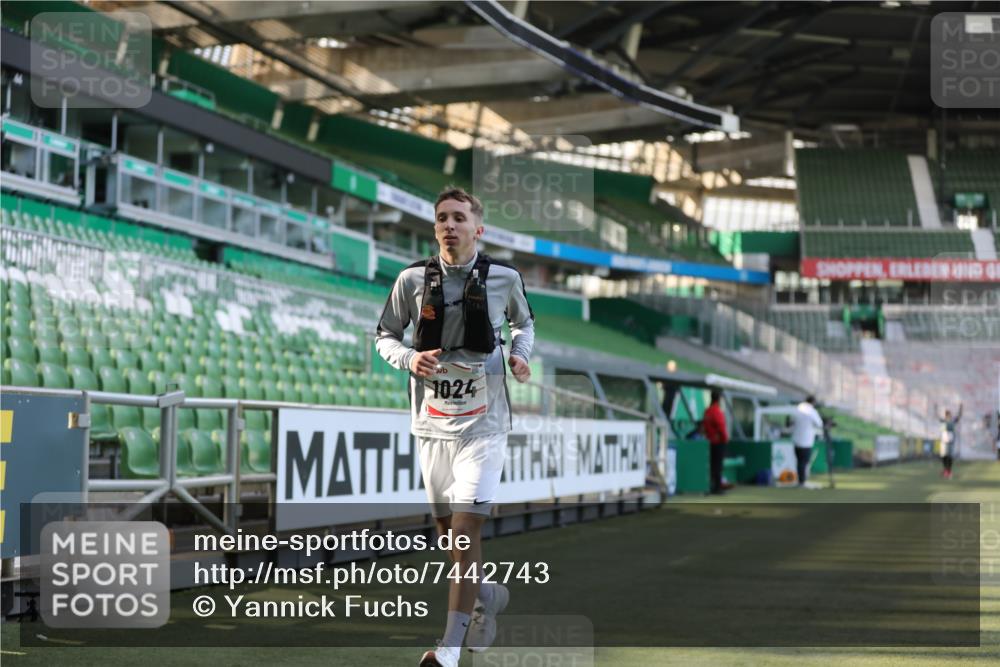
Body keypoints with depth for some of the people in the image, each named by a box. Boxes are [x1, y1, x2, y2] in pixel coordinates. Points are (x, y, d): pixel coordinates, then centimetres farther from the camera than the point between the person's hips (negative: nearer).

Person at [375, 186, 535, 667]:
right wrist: (409, 359, -13)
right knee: (446, 530, 15)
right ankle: (487, 596, 44)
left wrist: (520, 354, -3)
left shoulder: (505, 278, -4)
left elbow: (524, 322, 17)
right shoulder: (413, 280, -3)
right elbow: (385, 337, 7)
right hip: (432, 423, 3)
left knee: (465, 530, -13)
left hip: (483, 423, -3)